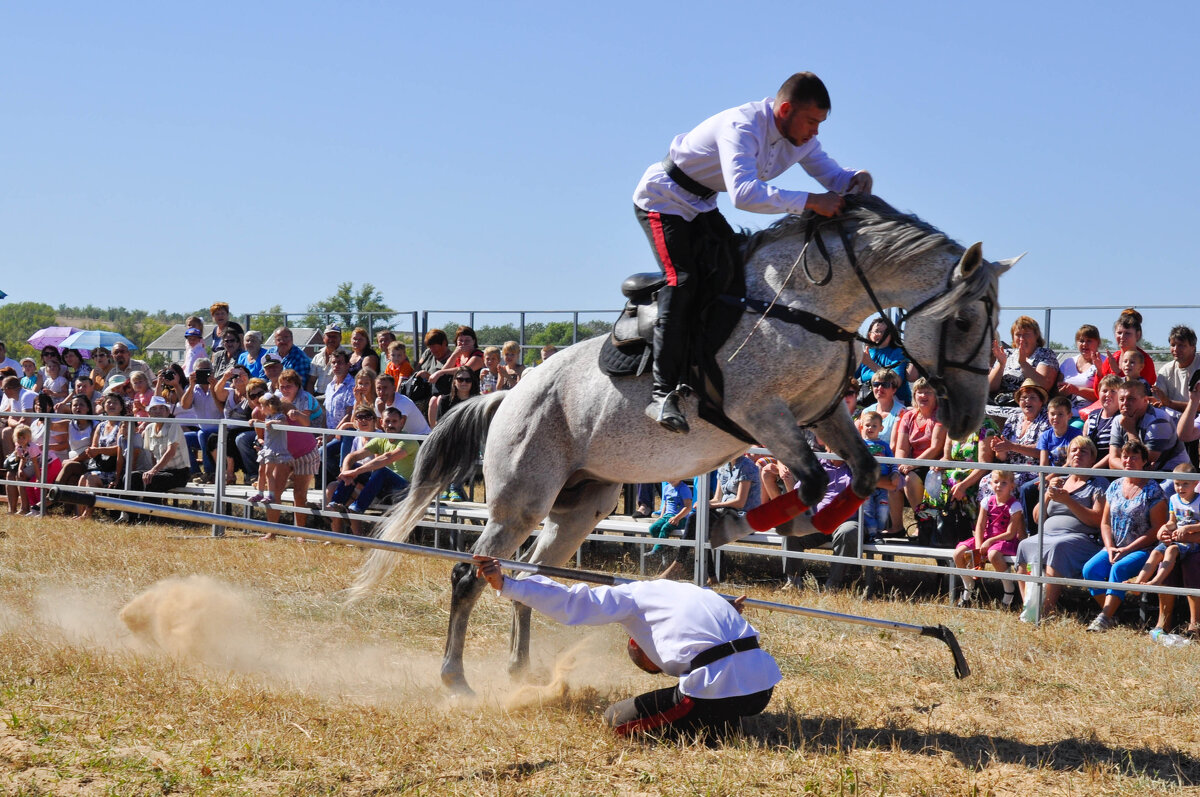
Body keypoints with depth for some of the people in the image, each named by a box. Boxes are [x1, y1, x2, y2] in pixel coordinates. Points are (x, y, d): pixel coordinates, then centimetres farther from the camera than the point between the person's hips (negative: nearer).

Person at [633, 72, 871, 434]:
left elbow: (833, 177, 1)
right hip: (662, 200, -9)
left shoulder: (799, 137, -7)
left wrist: (856, 180, -23)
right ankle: (663, 392, -27)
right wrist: (809, 202, -48)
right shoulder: (742, 128, -34)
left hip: (701, 207, 9)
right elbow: (744, 193, -48)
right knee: (682, 281, -23)